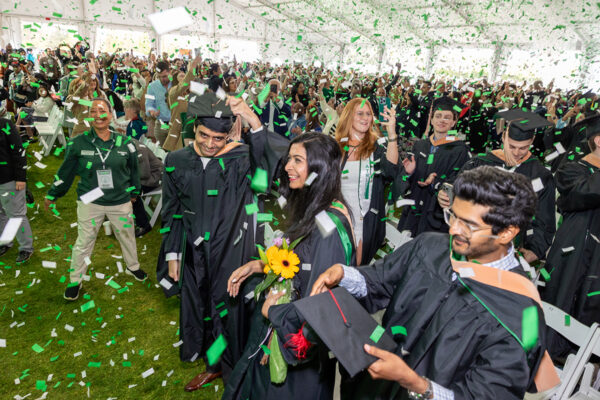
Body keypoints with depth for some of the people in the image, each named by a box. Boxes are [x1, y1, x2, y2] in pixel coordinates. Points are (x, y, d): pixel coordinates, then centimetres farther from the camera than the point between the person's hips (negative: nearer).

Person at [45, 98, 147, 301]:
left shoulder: (124, 142, -5)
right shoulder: (79, 143, -9)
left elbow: (133, 169, 9)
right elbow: (66, 171, 2)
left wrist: (133, 192, 18)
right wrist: (52, 195, 10)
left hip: (120, 202, 2)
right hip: (90, 202, -1)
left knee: (127, 236, 17)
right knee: (84, 242, 9)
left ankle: (133, 266, 42)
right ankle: (75, 281, 28)